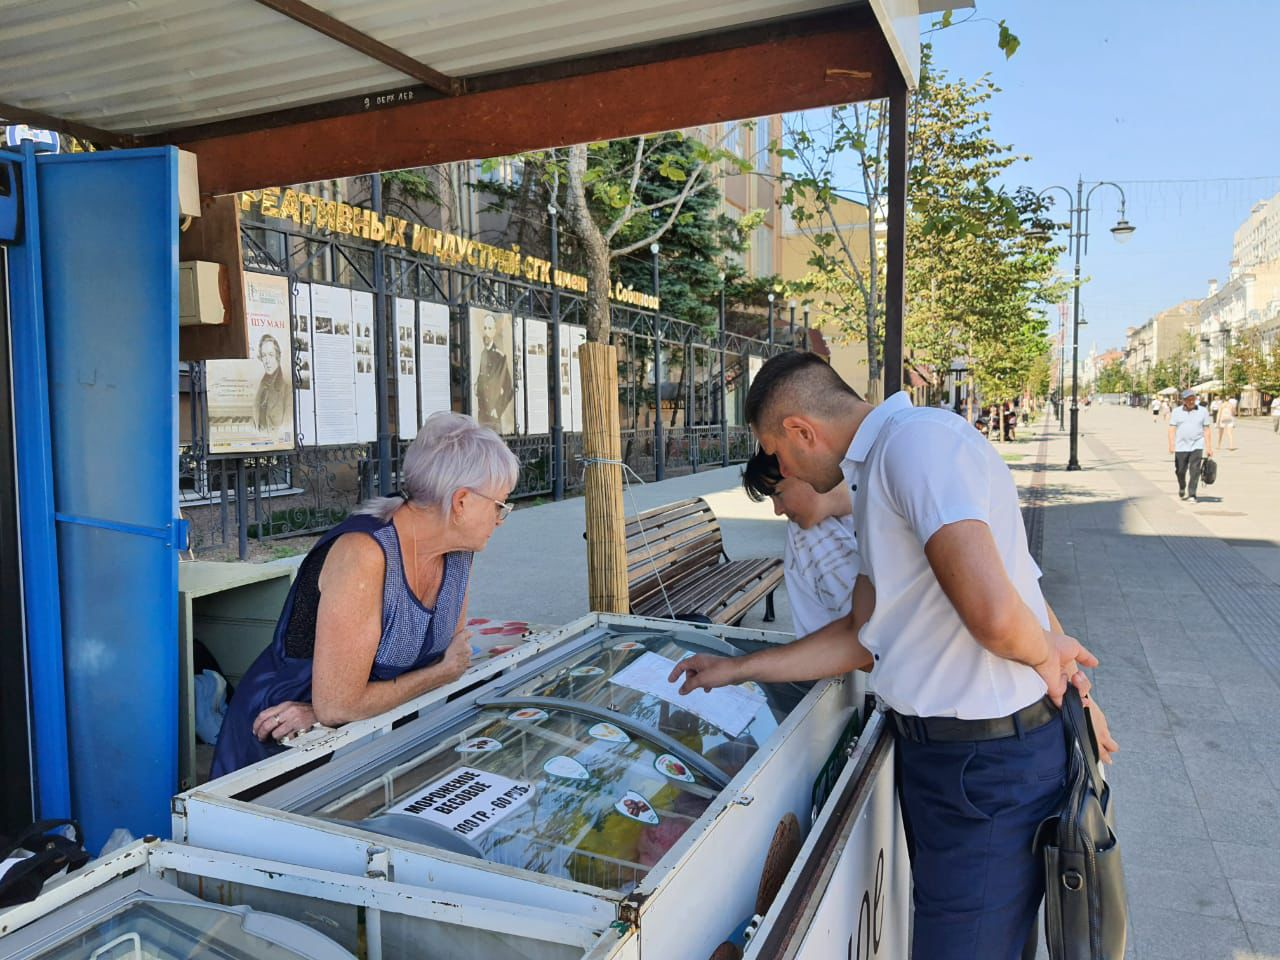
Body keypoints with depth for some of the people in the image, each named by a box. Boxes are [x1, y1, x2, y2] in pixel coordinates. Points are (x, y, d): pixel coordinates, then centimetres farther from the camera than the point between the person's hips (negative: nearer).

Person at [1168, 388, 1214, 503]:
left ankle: (1192, 495, -4)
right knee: (1180, 471, 7)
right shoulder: (1176, 412, 4)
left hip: (1197, 446, -1)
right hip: (1181, 447, 1)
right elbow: (1172, 429, 0)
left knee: (1195, 471, -9)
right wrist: (1171, 444, -13)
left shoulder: (1203, 411, 4)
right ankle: (1182, 488, 35)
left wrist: (1209, 447, -1)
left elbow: (1207, 430, 3)